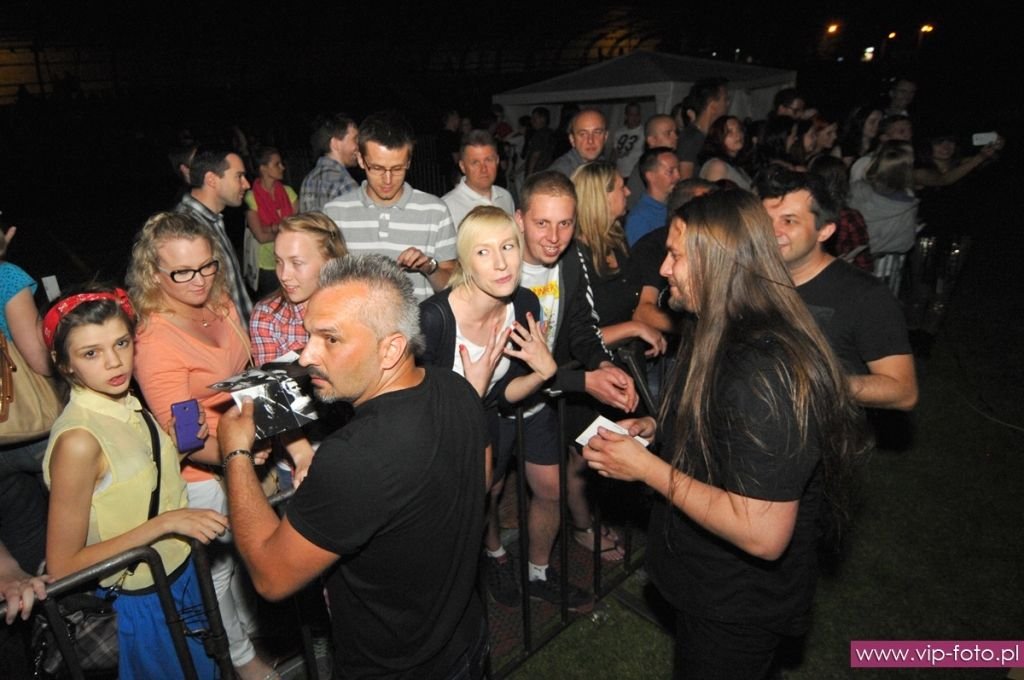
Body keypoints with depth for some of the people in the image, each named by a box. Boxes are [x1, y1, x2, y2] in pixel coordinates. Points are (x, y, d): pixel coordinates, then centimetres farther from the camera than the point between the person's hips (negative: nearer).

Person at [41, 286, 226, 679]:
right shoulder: (78, 440, -26)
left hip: (183, 575, 7)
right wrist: (165, 522, -27)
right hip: (143, 604, -6)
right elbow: (62, 566, -21)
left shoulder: (128, 403, -6)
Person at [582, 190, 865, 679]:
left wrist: (646, 467, -27)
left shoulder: (765, 369, -34)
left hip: (737, 610, -9)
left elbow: (763, 535, -34)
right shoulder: (723, 333, -1)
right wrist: (658, 427, -1)